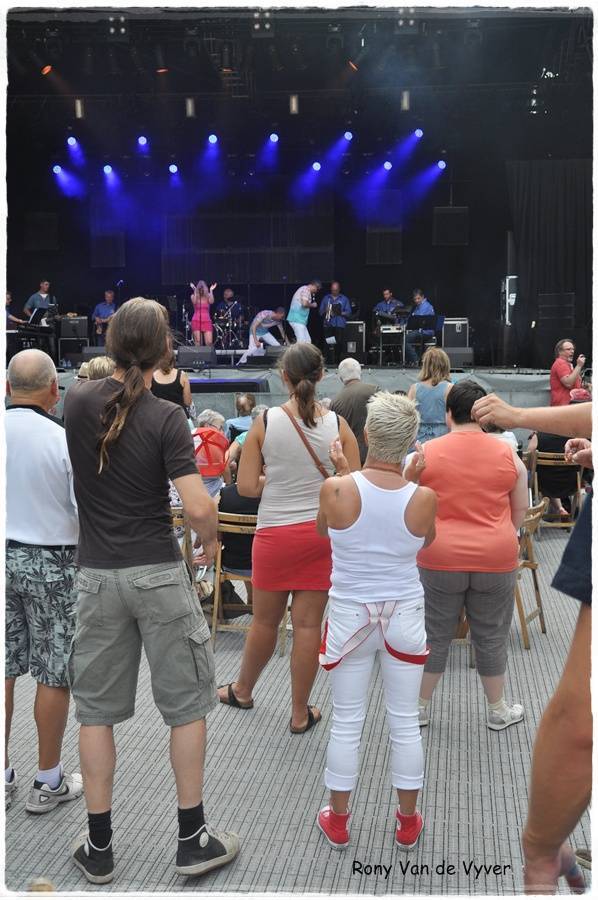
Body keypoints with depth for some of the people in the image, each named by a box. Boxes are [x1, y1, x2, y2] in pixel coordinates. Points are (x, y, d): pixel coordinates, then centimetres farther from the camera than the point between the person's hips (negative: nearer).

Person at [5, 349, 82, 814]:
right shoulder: (65, 440, -16)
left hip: (6, 559, 5)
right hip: (50, 564, -4)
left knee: (4, 670, 13)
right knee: (55, 674, 7)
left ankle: (4, 777, 26)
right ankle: (49, 782, 19)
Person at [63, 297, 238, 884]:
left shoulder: (77, 401, -1)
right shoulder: (167, 418, -13)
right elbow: (198, 508, -18)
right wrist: (210, 541, 1)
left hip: (97, 576, 4)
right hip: (158, 574, -3)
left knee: (96, 710, 13)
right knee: (186, 705, 10)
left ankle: (98, 848, 21)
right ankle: (192, 841, 18)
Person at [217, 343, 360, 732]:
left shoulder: (265, 422, -8)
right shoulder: (338, 425, -6)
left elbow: (247, 486, -7)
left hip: (275, 534, 0)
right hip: (321, 533, 1)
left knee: (266, 619, 17)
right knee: (308, 624, 8)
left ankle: (243, 690, 40)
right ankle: (300, 713, 20)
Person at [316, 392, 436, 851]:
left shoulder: (335, 490, -18)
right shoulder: (424, 498, -15)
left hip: (350, 616, 0)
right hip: (405, 617, 1)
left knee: (347, 722, 13)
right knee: (405, 722, 15)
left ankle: (338, 821, 29)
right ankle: (408, 823, 30)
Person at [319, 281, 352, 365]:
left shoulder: (344, 299, 12)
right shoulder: (326, 298, 17)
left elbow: (348, 312, 5)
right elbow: (320, 312, 13)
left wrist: (340, 313, -13)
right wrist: (326, 311, -9)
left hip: (340, 325, -1)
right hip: (328, 325, 2)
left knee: (340, 344, -11)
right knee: (329, 344, -6)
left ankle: (339, 361, -7)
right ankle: (330, 362, -2)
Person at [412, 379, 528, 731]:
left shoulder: (426, 453, -5)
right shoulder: (508, 455, -1)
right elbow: (521, 510, 8)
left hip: (439, 559, -1)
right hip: (496, 561, 1)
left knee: (435, 635, 12)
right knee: (492, 637, 13)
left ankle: (420, 706, 24)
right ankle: (498, 710, 27)